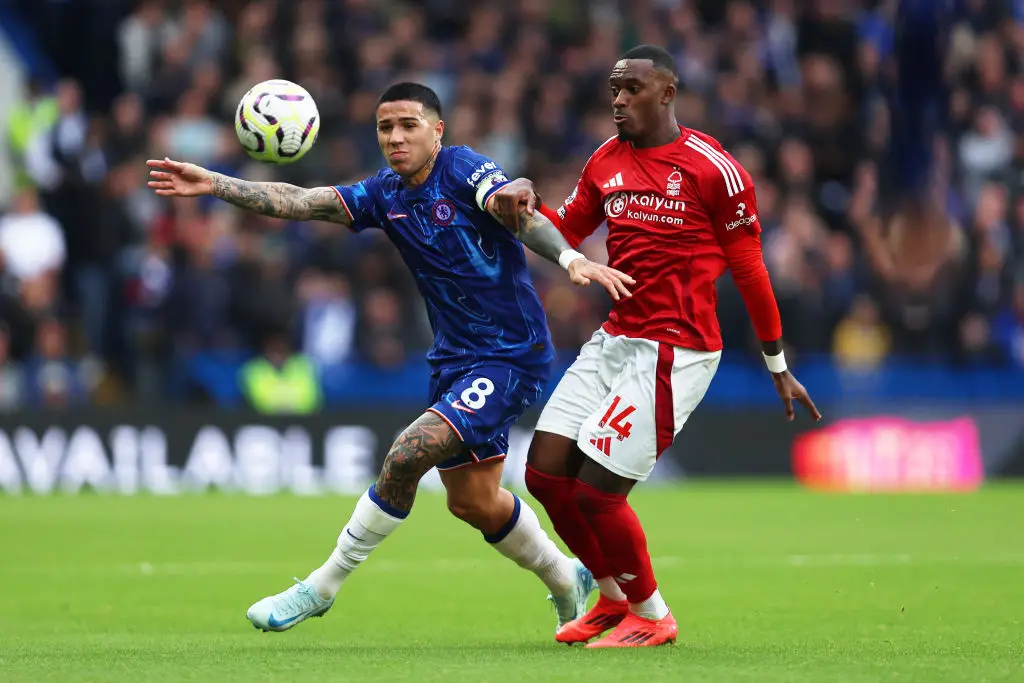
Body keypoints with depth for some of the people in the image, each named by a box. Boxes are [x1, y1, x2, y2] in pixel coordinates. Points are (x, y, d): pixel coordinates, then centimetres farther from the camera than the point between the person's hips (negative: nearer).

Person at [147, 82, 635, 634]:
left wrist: (570, 258, -48)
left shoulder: (463, 170, -13)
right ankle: (567, 580, 39)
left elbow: (520, 215, -30)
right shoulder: (384, 195, 5)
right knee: (472, 502, 15)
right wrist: (214, 185, -13)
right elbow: (300, 202, -2)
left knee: (408, 454, -21)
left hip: (511, 356, -8)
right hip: (453, 359, 8)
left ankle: (322, 586, -9)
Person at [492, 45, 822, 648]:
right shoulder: (607, 162, 9)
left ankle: (652, 617, 12)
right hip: (614, 342, 7)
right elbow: (564, 235, 19)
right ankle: (614, 598, 25)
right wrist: (526, 198, -3)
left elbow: (749, 270, -4)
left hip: (676, 354, -7)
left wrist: (778, 366, 2)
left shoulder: (712, 169, -11)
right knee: (545, 473, 4)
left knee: (597, 493, -11)